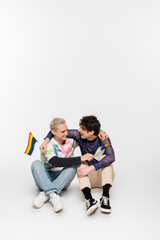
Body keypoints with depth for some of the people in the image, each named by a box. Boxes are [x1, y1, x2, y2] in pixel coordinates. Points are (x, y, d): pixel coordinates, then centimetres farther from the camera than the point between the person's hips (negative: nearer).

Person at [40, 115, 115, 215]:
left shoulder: (103, 138, -19)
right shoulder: (79, 135, -11)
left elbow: (111, 157, -36)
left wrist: (90, 168, -43)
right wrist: (46, 140, -19)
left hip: (104, 175, -2)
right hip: (89, 178, 2)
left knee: (104, 158, -28)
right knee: (81, 163, -26)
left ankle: (105, 197, -42)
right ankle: (89, 199, -47)